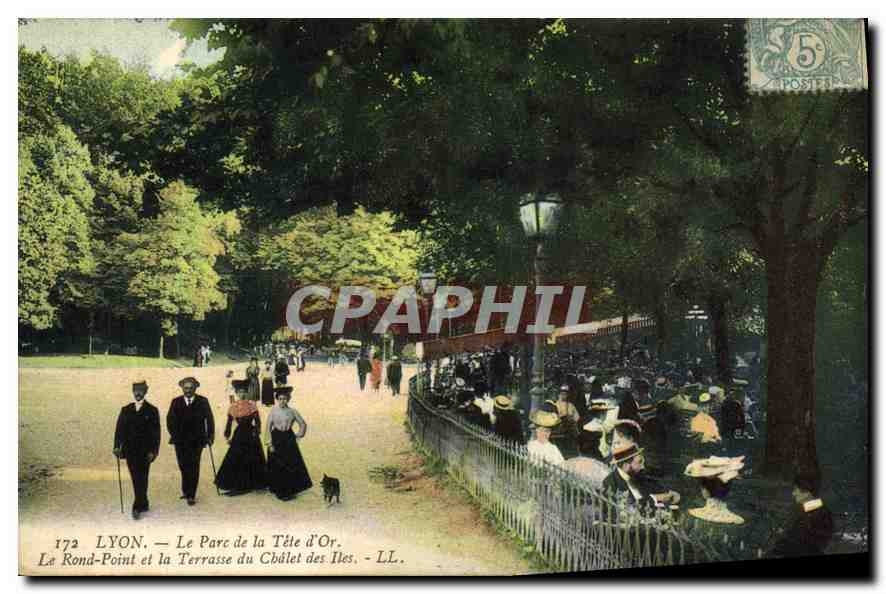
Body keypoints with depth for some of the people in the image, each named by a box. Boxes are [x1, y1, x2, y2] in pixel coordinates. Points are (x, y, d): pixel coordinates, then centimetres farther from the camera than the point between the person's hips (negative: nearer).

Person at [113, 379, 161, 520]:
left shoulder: (152, 411, 0)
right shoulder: (126, 410, 9)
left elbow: (156, 433, -3)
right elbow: (119, 429, 5)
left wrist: (153, 451, -10)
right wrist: (117, 447, -7)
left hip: (144, 452, -3)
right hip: (130, 451, 3)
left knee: (142, 479, -7)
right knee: (136, 479, 8)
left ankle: (137, 508, -6)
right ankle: (143, 504, 21)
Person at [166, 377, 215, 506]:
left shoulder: (202, 402, 2)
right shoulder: (176, 402, 7)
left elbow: (209, 419, 4)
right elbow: (170, 420, 8)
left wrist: (210, 436, -2)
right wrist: (174, 435, -2)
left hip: (196, 441, -2)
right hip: (180, 441, 2)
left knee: (193, 467, -6)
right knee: (183, 466, 10)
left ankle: (191, 495, -3)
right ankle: (186, 491, 27)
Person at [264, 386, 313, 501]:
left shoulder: (292, 412, 0)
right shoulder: (273, 411, -2)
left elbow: (303, 424, 11)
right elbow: (268, 428, -4)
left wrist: (298, 436, 4)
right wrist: (270, 444, -9)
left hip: (289, 440, 1)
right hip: (276, 440, -1)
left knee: (292, 465, -3)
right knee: (277, 468, 2)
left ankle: (289, 491, 8)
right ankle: (279, 490, 13)